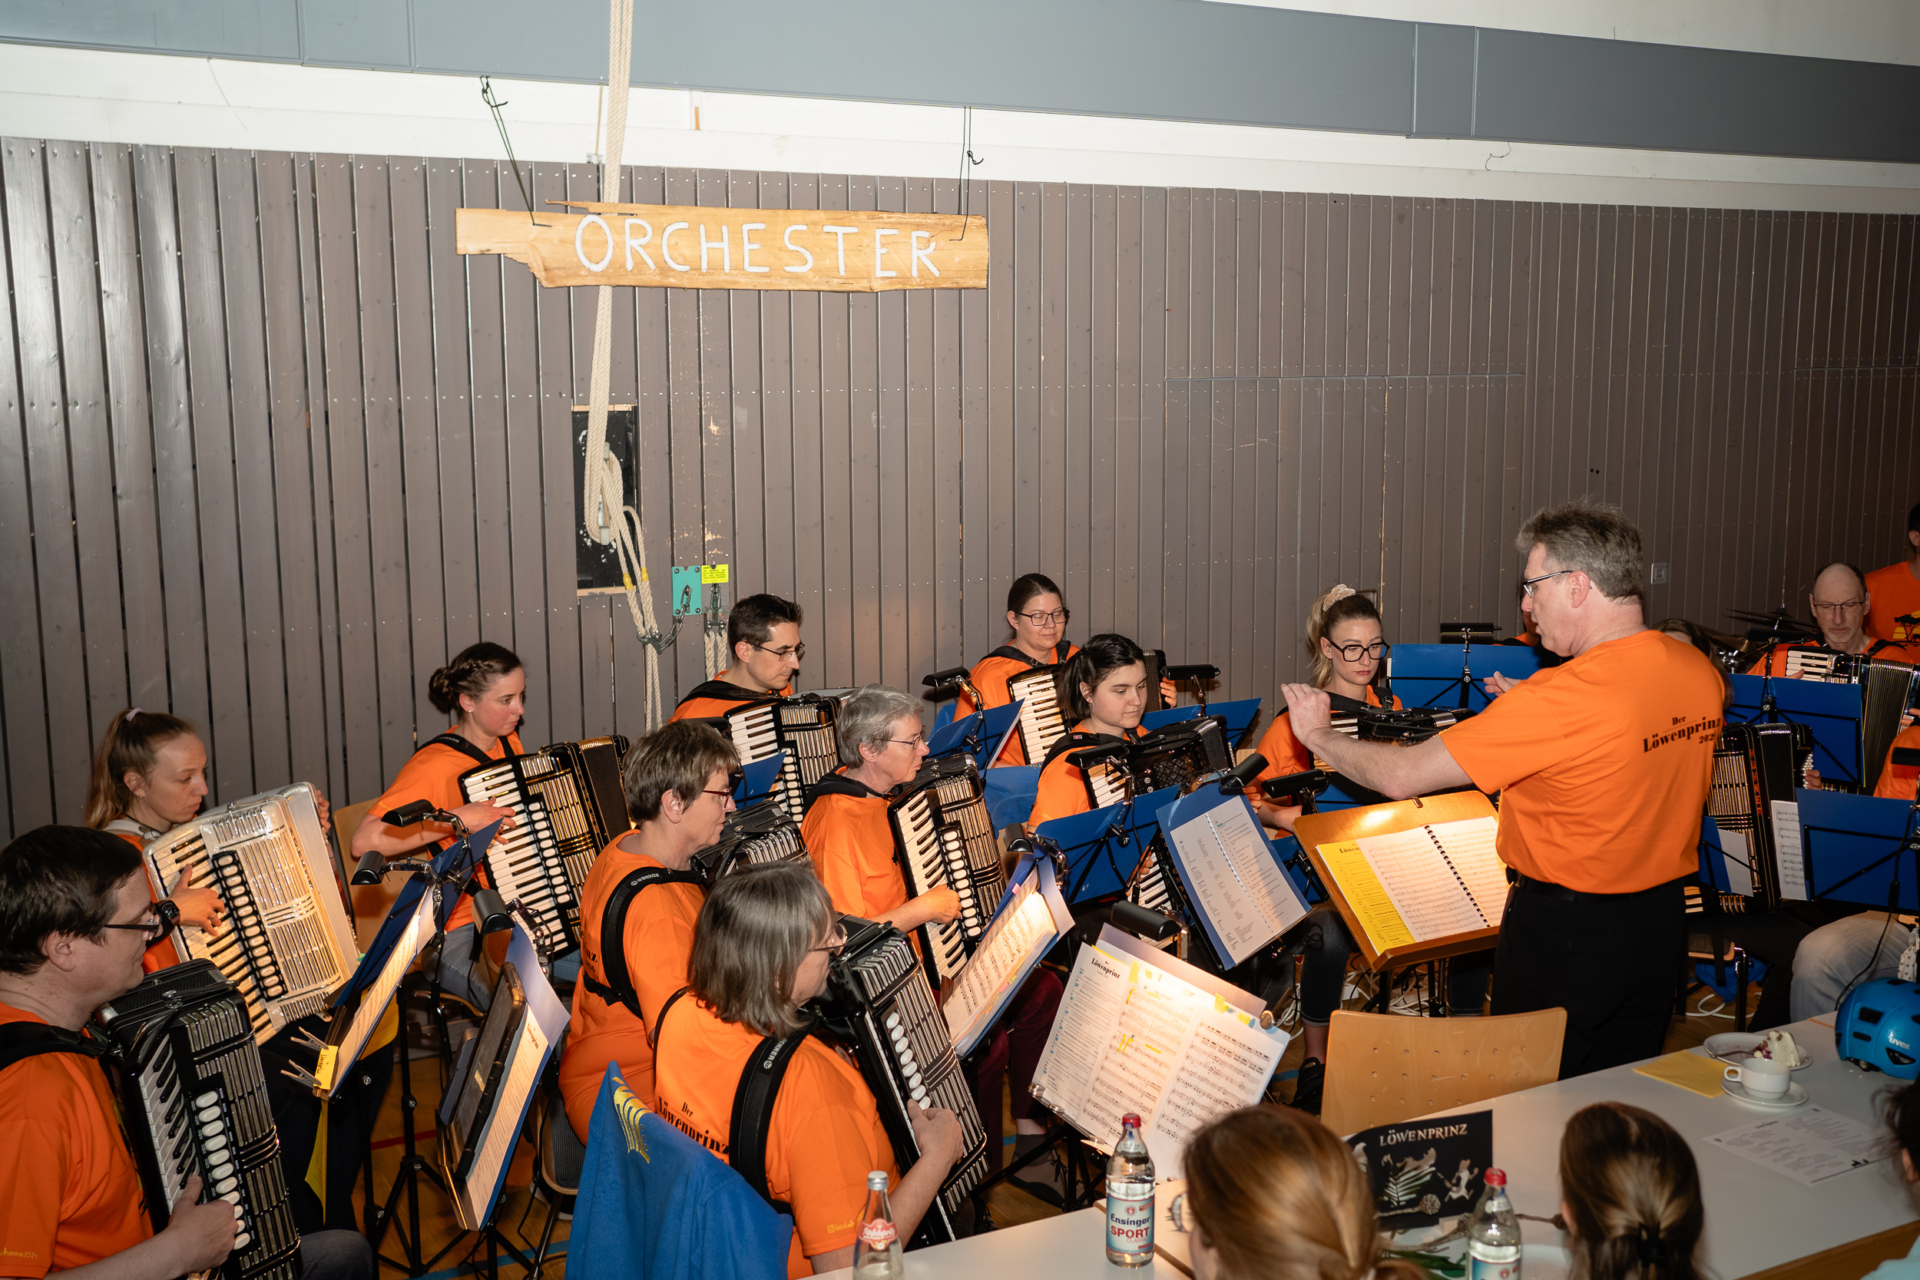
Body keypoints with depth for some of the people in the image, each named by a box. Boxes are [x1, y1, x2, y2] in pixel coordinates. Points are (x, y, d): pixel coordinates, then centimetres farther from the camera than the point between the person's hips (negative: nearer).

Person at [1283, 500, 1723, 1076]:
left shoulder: (1562, 697, -26)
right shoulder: (1699, 672, -3)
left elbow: (1402, 776, -23)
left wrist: (1316, 733, -7)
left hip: (1564, 929, -7)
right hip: (1662, 921, 7)